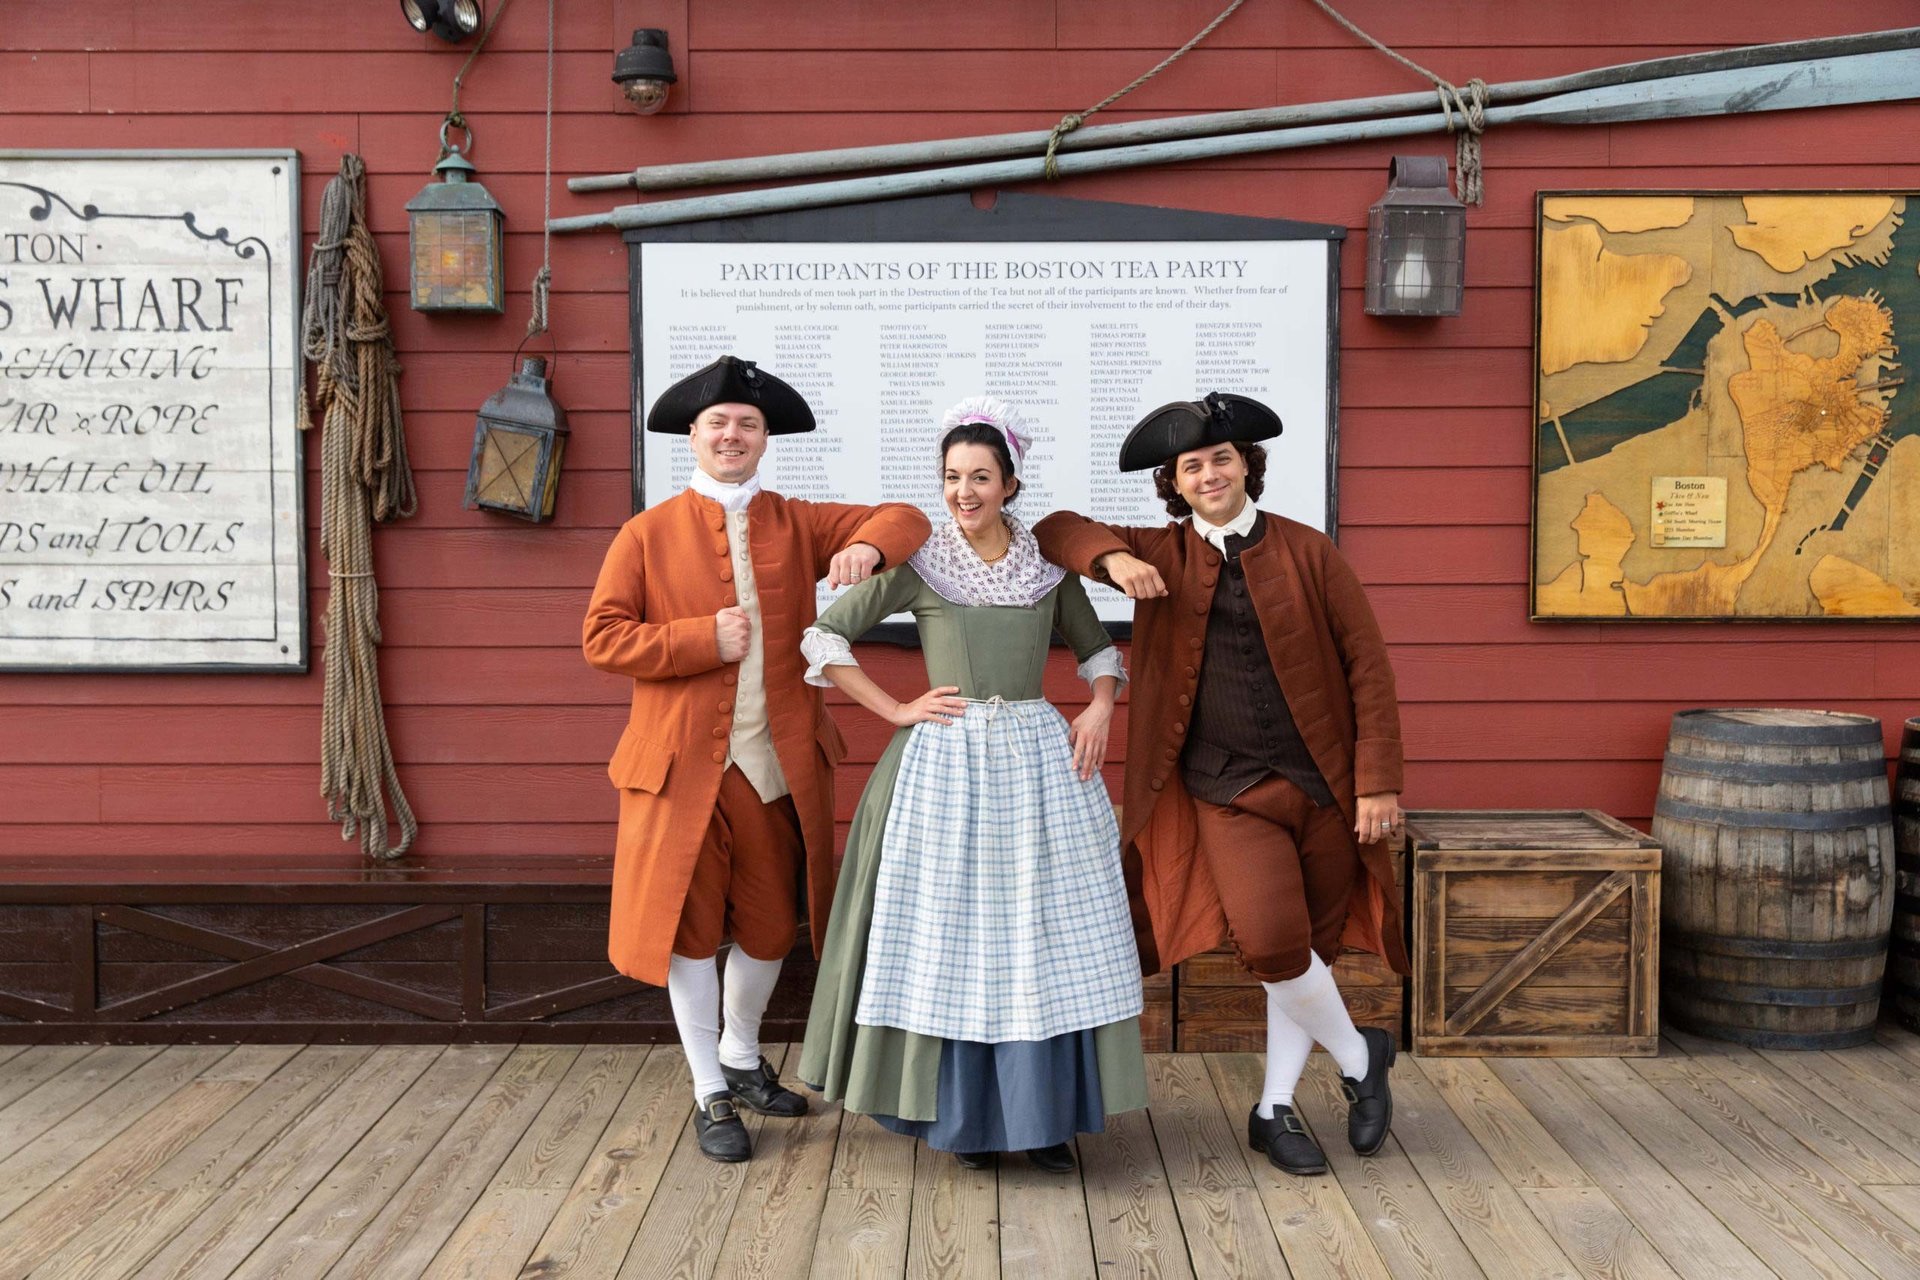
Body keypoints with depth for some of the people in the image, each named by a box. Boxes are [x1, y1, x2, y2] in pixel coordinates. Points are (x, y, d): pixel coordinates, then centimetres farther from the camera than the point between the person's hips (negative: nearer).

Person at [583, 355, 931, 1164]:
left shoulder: (797, 525, 7)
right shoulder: (648, 534, 1)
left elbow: (904, 519, 2)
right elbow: (601, 636, -4)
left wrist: (867, 547, -21)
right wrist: (703, 640, -15)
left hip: (779, 764, 3)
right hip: (685, 764, -3)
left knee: (769, 923, 15)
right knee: (691, 928, 5)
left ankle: (741, 1059, 40)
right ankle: (710, 1096, 21)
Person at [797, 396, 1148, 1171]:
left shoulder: (1050, 568, 6)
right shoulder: (918, 566, -1)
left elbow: (1098, 649, 19)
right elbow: (823, 638, 0)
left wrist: (1100, 708, 0)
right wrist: (895, 710, -5)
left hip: (1039, 760, 2)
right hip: (943, 762, -2)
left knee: (1046, 934, 3)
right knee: (949, 935, 3)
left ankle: (1047, 1113, 17)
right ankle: (964, 1115, 18)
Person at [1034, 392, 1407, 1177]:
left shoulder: (1306, 552, 2)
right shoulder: (1163, 557, 6)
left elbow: (1367, 666, 1)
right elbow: (1057, 529, 10)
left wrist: (1378, 781, -6)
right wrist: (1111, 558, -12)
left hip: (1324, 785, 0)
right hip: (1228, 791, 0)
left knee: (1308, 948, 6)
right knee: (1269, 939, -17)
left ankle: (1274, 1110, 26)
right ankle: (1360, 1056, 10)